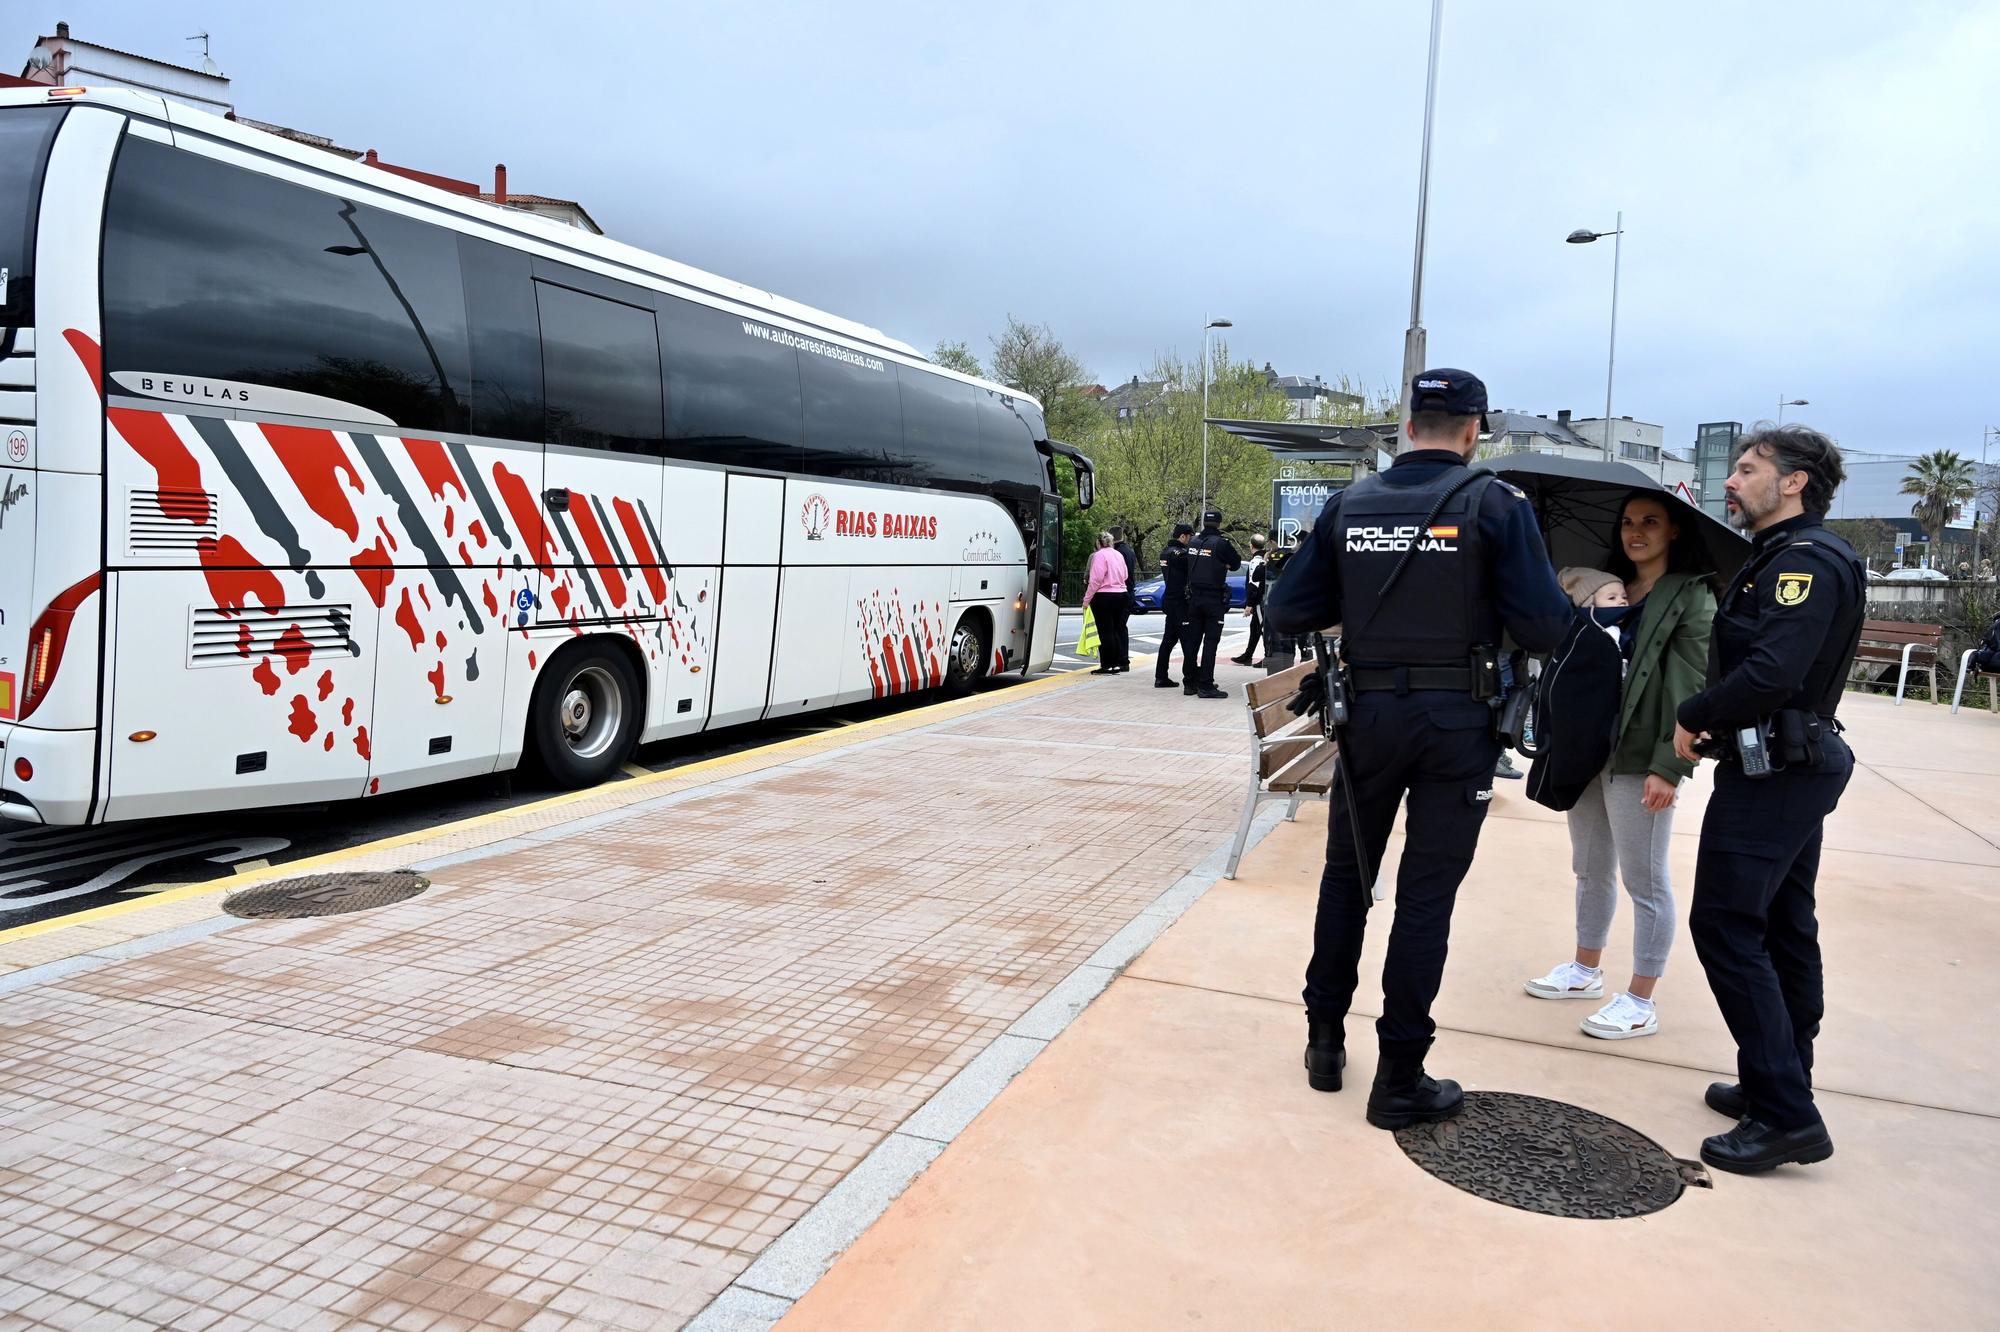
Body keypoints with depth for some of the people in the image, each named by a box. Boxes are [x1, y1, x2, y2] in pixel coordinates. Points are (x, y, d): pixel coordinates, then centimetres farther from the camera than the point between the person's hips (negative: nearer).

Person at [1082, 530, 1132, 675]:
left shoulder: (1099, 555, -11)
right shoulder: (1118, 555, 13)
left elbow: (1096, 580, -16)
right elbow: (1125, 576, 17)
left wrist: (1087, 598, -11)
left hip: (1103, 597, -7)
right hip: (1121, 594, 7)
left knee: (1105, 632, -4)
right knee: (1117, 629, 12)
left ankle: (1107, 665, -4)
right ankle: (1122, 662, 13)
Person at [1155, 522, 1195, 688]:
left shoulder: (1165, 552, 12)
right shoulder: (1180, 553, -17)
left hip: (1169, 600, 9)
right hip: (1180, 603, -9)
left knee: (1168, 639, 12)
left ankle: (1161, 677, 15)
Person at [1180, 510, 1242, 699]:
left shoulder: (1193, 543, 5)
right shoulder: (1221, 543, -11)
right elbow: (1236, 564, -1)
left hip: (1194, 598, 5)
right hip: (1214, 599, -5)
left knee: (1192, 640, 10)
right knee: (1210, 642, -3)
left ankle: (1189, 683, 15)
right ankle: (1205, 686, -6)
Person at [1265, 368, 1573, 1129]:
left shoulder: (1351, 505, 2)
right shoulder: (1494, 504, -7)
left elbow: (1284, 613, 1)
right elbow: (1544, 629, -13)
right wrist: (1563, 609, 10)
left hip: (1368, 714, 3)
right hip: (1455, 723, -2)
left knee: (1347, 875, 18)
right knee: (1426, 895, 5)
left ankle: (1325, 1038, 26)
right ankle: (1399, 1080, 12)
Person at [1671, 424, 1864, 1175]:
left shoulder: (1806, 561, -16)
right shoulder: (1779, 558, 15)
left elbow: (1771, 672, -27)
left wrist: (1693, 717, -14)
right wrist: (1713, 720, 1)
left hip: (1769, 773, -11)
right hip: (1792, 767, 11)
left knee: (1726, 926, -9)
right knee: (1783, 929, 15)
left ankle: (1784, 1114, -5)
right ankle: (1782, 1091, 26)